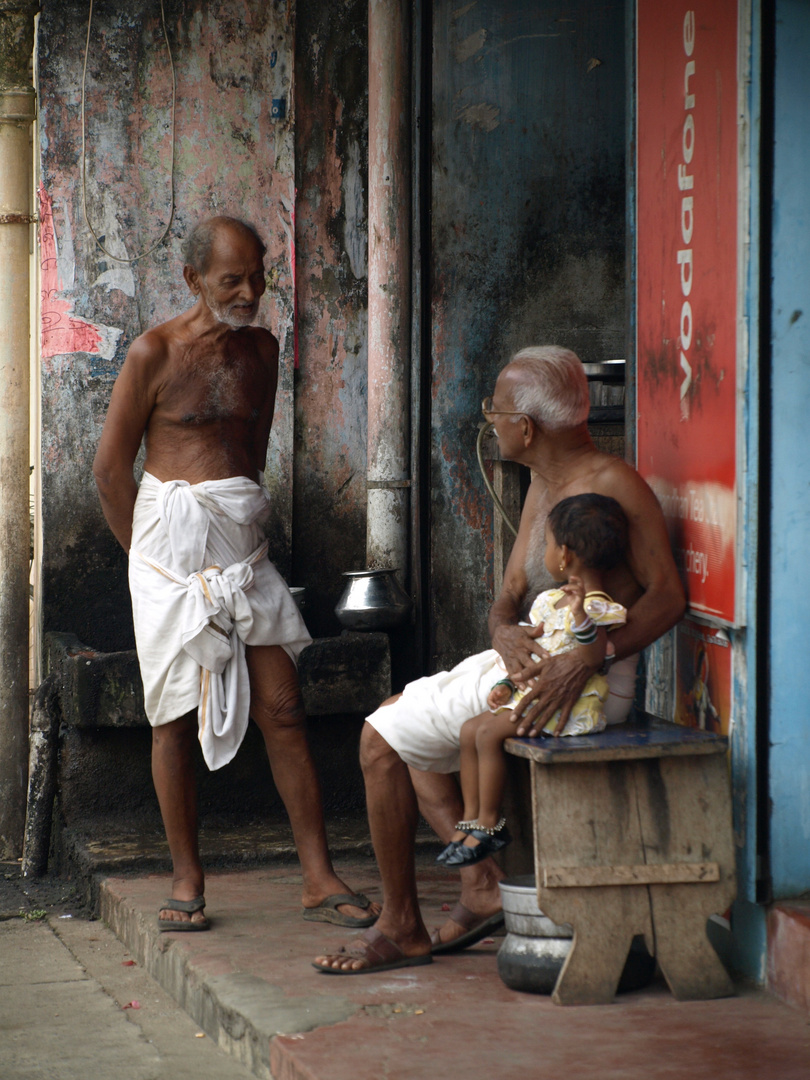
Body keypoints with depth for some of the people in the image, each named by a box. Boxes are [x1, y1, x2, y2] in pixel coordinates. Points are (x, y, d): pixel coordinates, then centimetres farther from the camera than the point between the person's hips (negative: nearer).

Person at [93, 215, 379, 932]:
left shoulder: (261, 349, 10)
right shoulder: (155, 353, -6)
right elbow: (111, 468, -2)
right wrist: (150, 553, 3)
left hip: (243, 545, 4)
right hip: (173, 539, -4)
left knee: (283, 709, -1)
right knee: (177, 716, 2)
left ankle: (319, 879, 1)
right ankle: (186, 879, 12)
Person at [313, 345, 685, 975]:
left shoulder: (613, 483, -16)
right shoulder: (544, 486, 13)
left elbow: (668, 595, -21)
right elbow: (511, 596, 9)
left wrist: (588, 655, -33)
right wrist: (504, 633, -15)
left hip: (591, 680, -10)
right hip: (533, 662, 11)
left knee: (381, 739, -10)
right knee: (394, 724, 21)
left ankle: (401, 928, 0)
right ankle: (482, 886, 8)